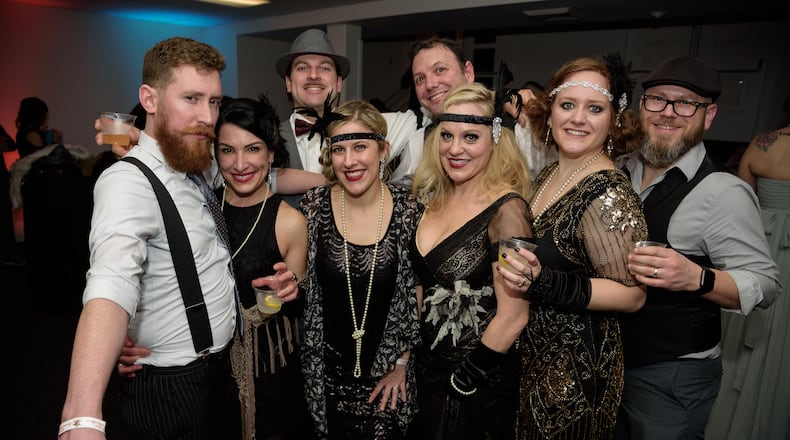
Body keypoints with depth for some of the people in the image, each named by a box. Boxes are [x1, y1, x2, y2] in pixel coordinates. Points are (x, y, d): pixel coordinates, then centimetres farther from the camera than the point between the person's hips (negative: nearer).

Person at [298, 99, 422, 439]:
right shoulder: (313, 206, -10)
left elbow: (418, 295, -3)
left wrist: (401, 365, 0)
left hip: (386, 377, 0)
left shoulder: (409, 210, -12)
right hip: (324, 375, 1)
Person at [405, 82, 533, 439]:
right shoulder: (434, 198, 0)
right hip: (425, 372, 6)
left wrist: (461, 381, -13)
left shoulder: (506, 209, -20)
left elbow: (513, 316, -20)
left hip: (478, 387, -6)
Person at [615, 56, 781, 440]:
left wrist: (696, 278, -36)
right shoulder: (622, 170, 0)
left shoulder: (722, 193, -18)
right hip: (610, 359, 6)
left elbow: (765, 285, -15)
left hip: (671, 379, -6)